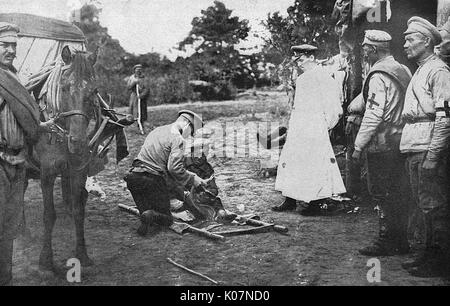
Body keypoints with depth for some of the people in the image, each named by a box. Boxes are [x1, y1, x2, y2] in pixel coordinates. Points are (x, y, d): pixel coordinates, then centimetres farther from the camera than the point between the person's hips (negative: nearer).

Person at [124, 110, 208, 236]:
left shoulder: (156, 131, 20)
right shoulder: (178, 139, -7)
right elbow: (175, 168, -19)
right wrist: (192, 179, -2)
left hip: (134, 175, 7)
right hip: (153, 180, -7)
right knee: (167, 219, 6)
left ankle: (145, 213, -15)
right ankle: (151, 216, -23)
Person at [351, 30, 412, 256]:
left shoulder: (379, 76, -15)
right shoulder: (403, 71, 12)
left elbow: (374, 115, -20)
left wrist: (359, 146, -16)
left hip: (382, 145, -9)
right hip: (400, 142, 9)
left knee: (384, 195, -2)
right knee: (398, 194, 14)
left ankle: (386, 243, 6)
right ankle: (401, 241, 22)